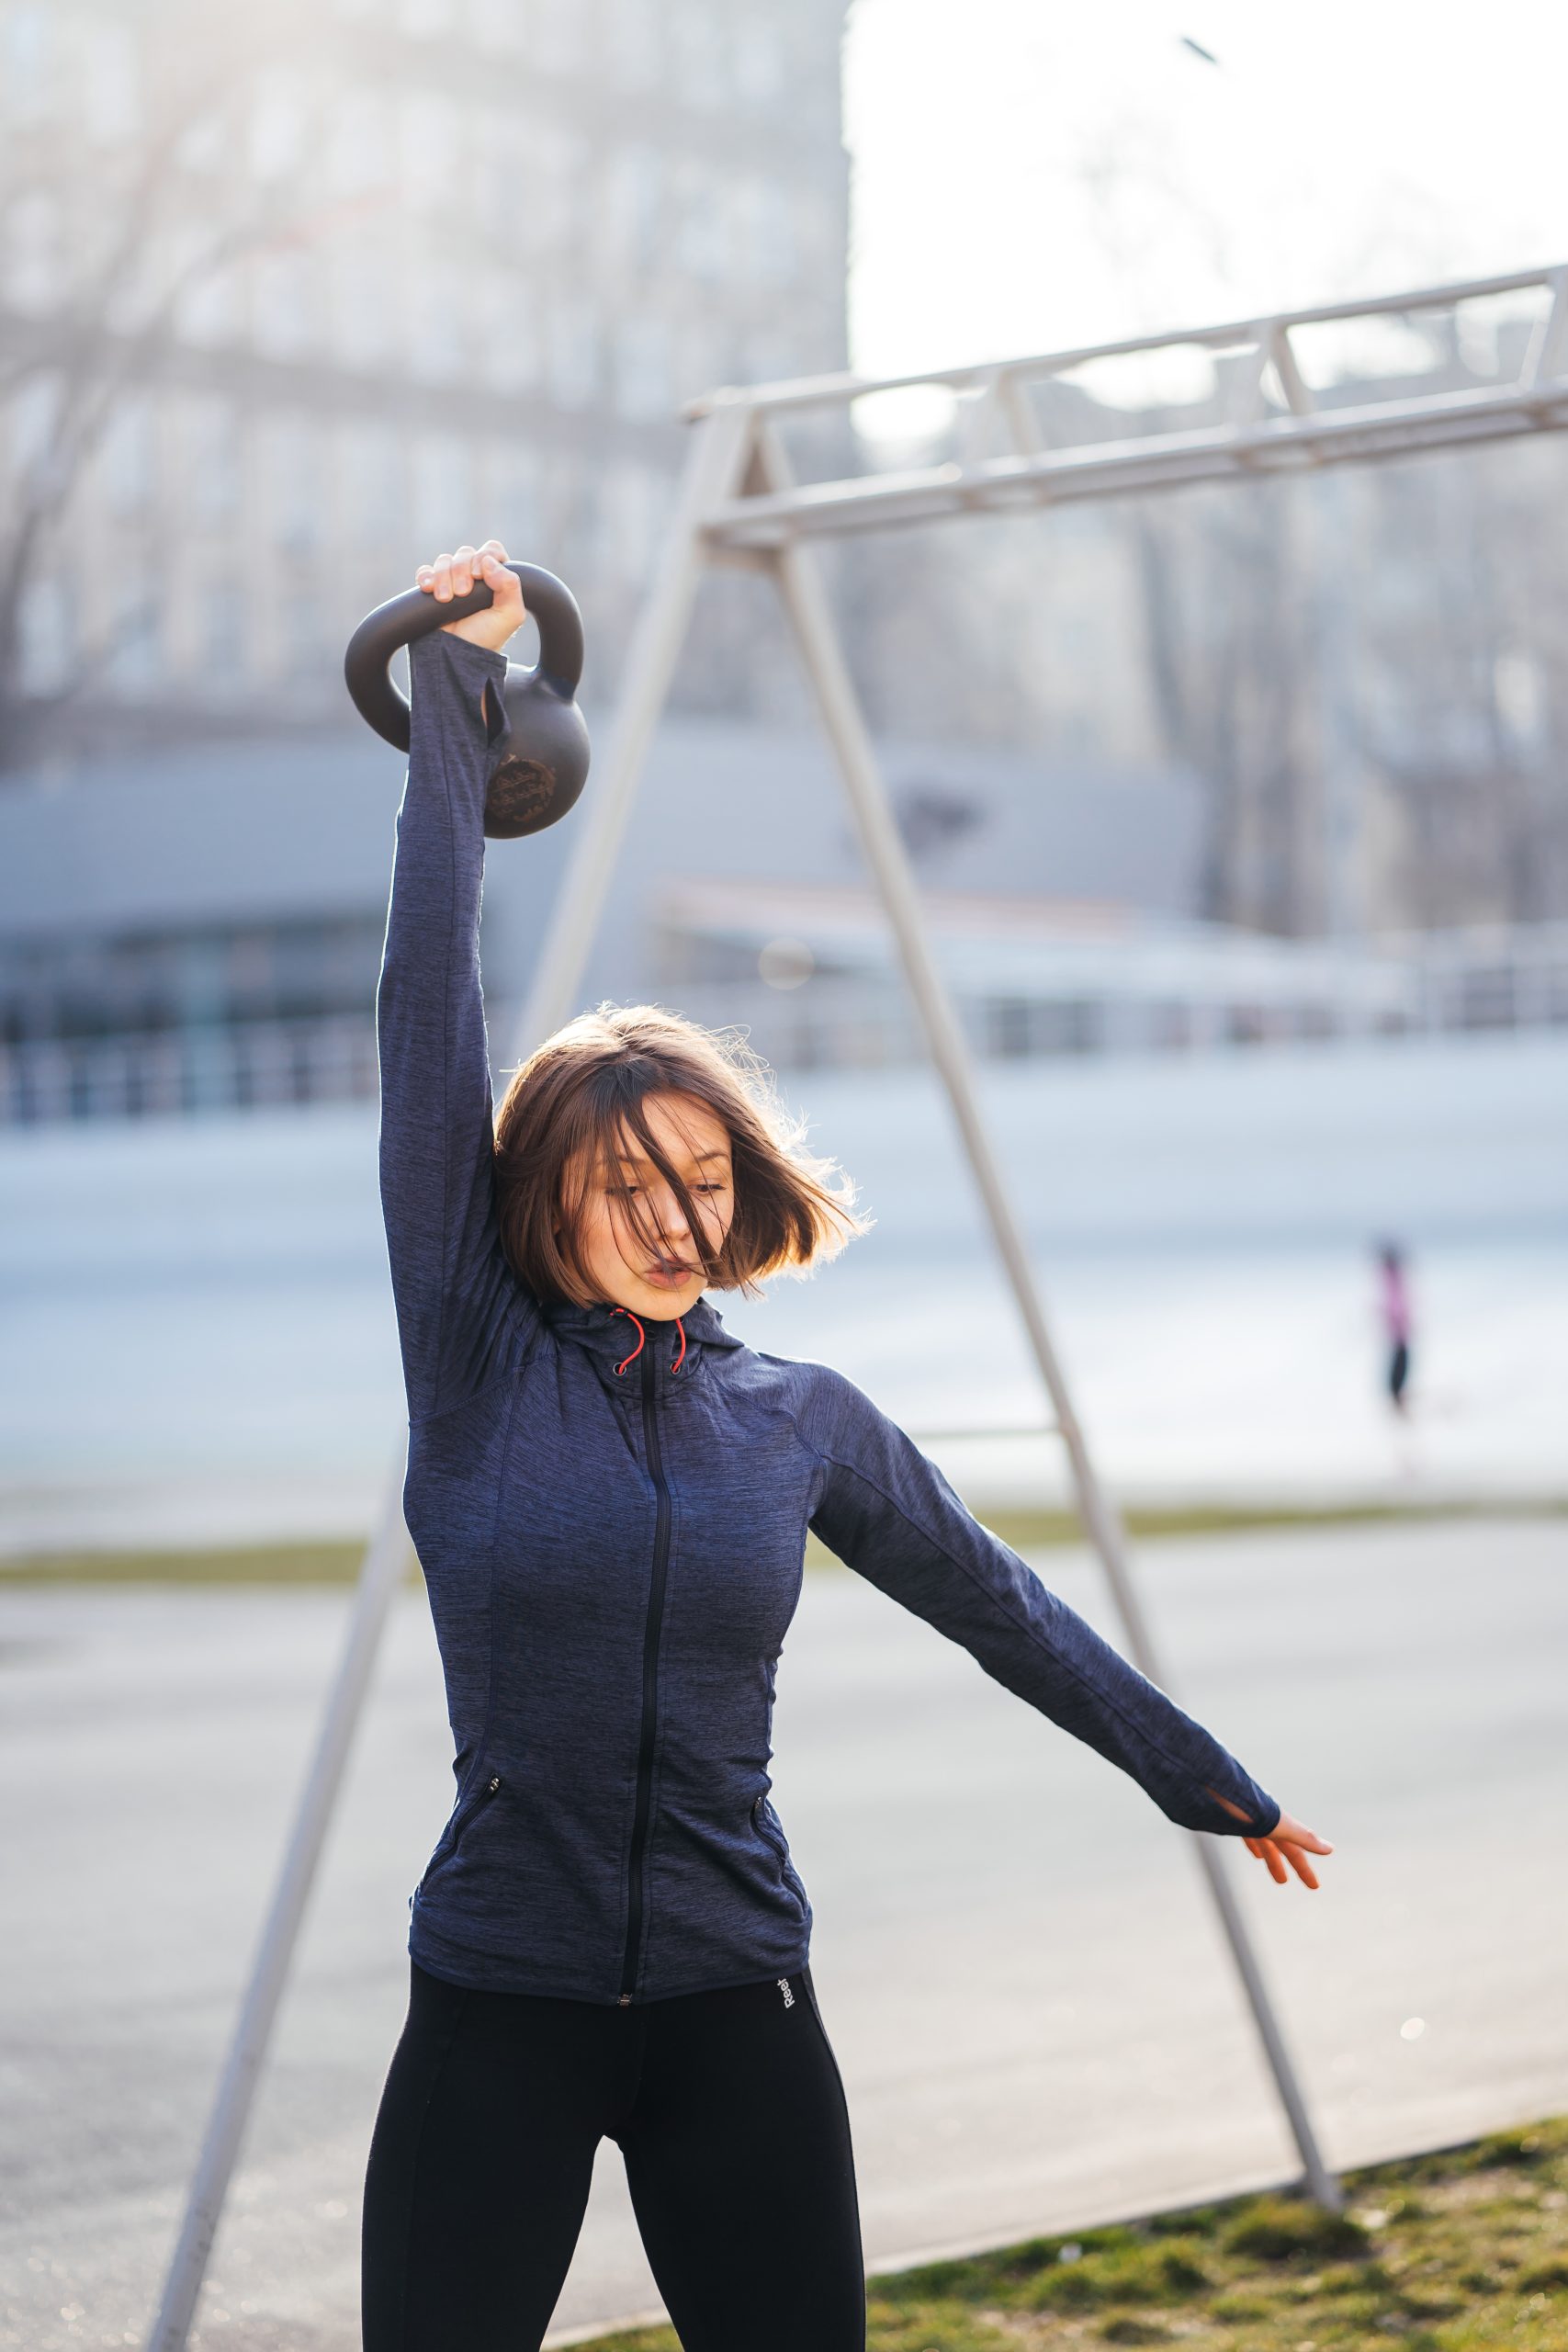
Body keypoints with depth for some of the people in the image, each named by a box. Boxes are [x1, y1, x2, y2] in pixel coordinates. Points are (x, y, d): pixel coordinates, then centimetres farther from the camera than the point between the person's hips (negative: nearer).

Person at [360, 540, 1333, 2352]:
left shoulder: (802, 1420, 4)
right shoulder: (479, 1365, -3)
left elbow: (992, 1599, 17)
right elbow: (428, 1004, -7)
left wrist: (1204, 1777, 24)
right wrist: (453, 695, -6)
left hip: (736, 2018, 2)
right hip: (496, 2015, -2)